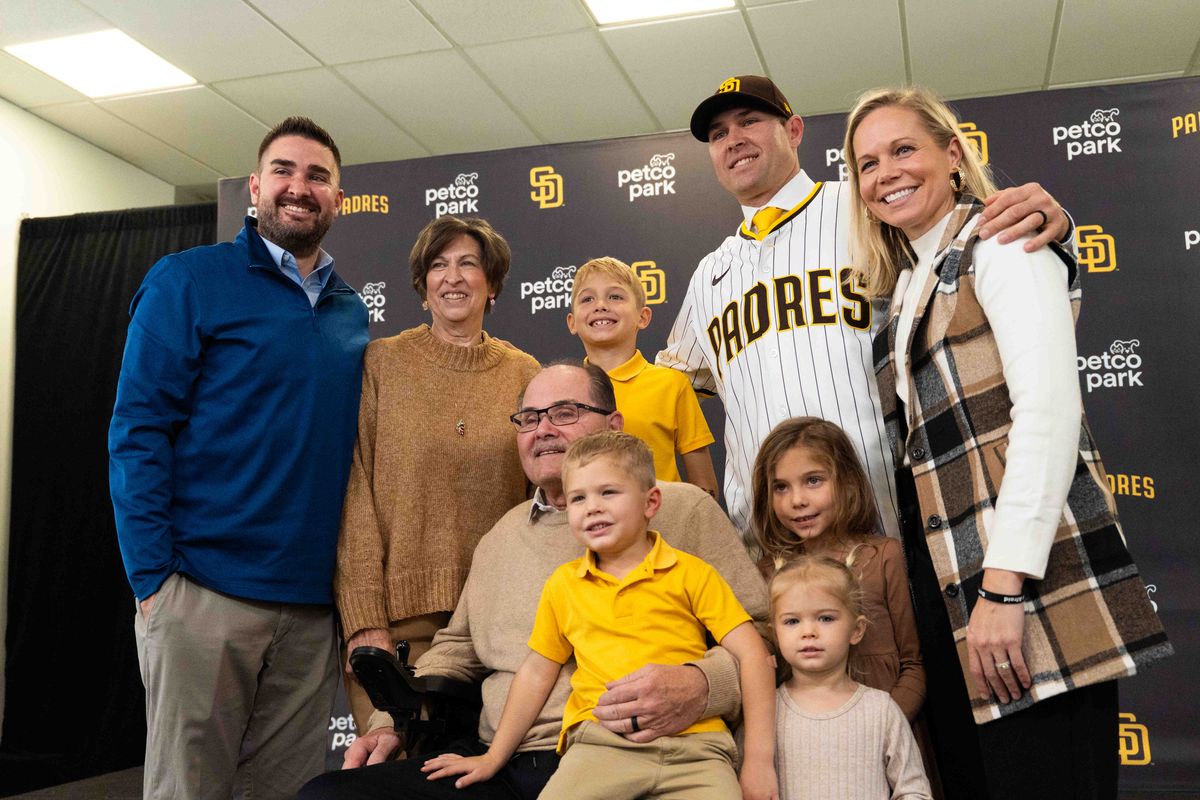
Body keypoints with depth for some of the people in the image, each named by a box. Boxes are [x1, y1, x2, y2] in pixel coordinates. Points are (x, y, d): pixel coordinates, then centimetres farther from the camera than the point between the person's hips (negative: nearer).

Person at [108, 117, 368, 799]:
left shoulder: (352, 312, 13)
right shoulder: (190, 281, -1)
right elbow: (138, 432, -6)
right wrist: (153, 577, -13)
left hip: (314, 606, 5)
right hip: (205, 592, -5)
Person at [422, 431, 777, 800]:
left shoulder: (691, 573, 6)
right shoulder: (563, 584, 15)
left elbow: (751, 655, 3)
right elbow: (536, 673, 22)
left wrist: (759, 760, -4)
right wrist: (494, 757, 20)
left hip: (694, 743, -1)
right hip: (600, 740, 1)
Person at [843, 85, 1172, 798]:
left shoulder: (999, 244, -2)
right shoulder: (907, 288, 20)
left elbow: (1049, 410, -14)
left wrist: (1004, 586, -20)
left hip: (1032, 580, -7)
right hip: (948, 580, 8)